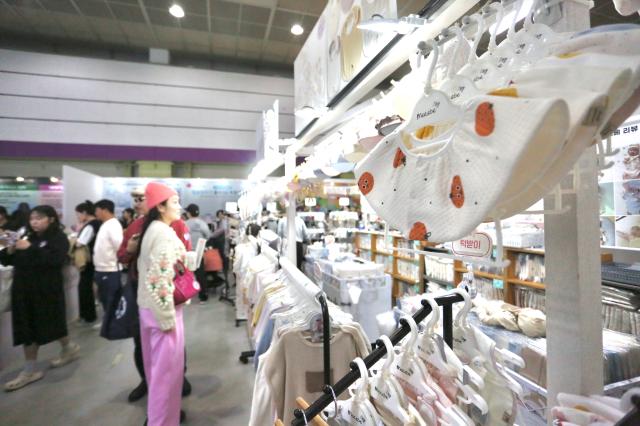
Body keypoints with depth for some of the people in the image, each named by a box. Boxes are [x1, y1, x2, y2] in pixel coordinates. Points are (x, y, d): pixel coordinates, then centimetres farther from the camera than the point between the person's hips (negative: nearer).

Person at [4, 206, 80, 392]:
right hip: (24, 289, 6)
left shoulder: (58, 237, -8)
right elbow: (12, 261, 12)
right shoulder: (27, 236, 10)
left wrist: (31, 248, -25)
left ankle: (69, 347, 34)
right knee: (27, 328, 8)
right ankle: (29, 371, 19)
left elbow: (56, 260, -24)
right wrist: (10, 251, -9)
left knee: (51, 324, 8)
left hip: (46, 289, -6)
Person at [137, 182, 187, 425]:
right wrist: (168, 318, -21)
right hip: (162, 309, -10)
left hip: (148, 306, 10)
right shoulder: (164, 233, -21)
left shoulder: (151, 229, 10)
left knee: (156, 364, 23)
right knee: (167, 368, 3)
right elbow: (160, 278, -26)